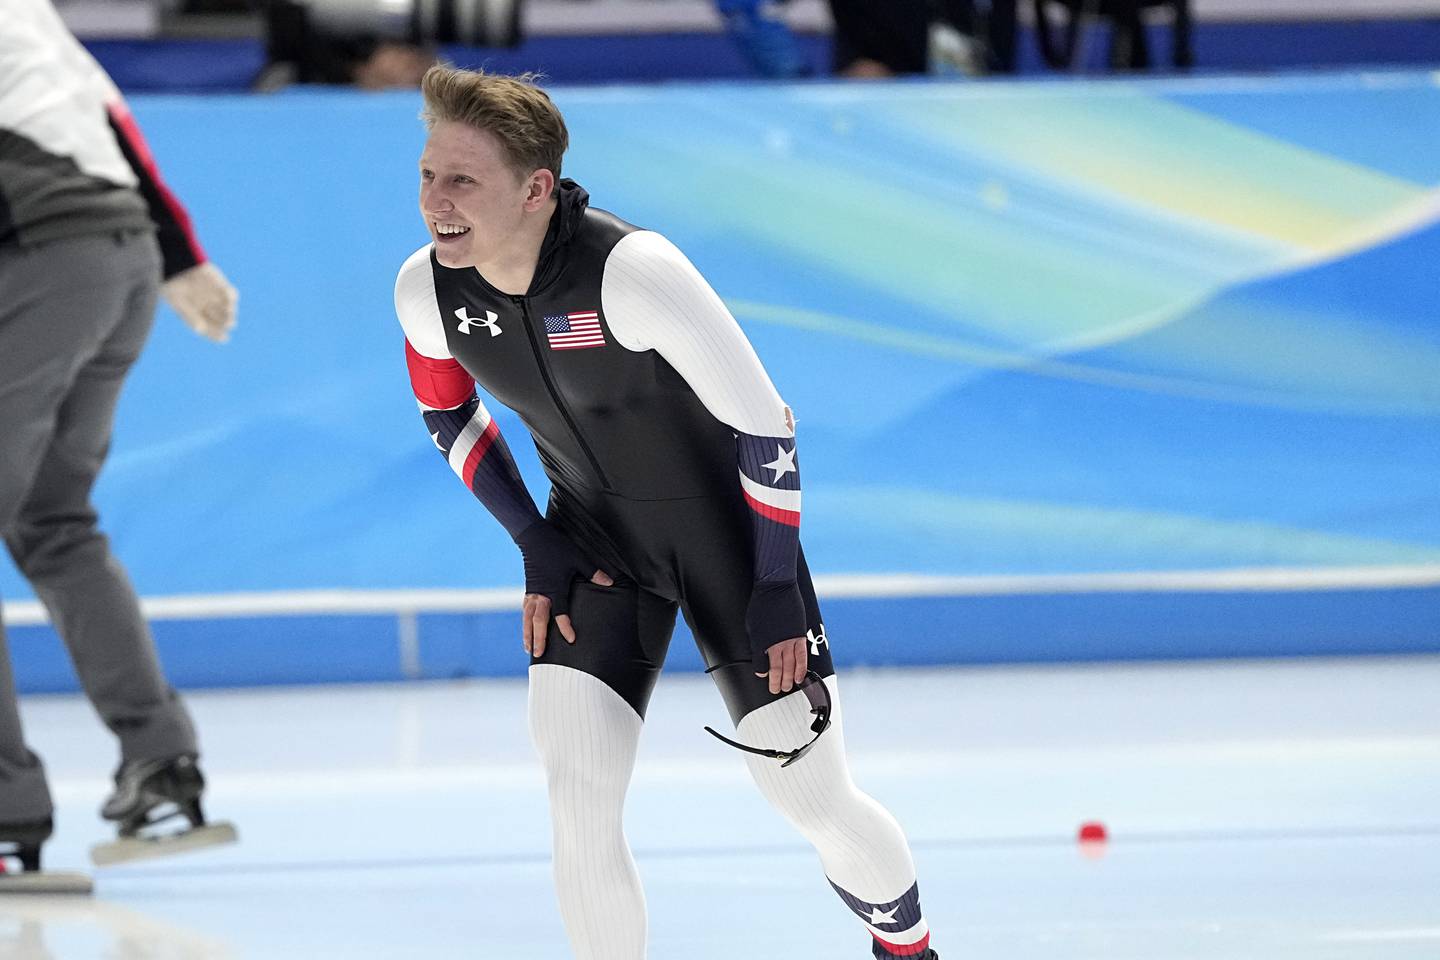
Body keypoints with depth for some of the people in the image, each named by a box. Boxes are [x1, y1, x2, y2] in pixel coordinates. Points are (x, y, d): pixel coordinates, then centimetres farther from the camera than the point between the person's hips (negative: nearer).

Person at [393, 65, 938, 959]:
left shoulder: (631, 270, -33)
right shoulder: (427, 290, -16)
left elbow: (763, 421, -24)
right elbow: (447, 414, 7)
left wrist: (776, 589, -18)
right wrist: (535, 543, 0)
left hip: (726, 525, -4)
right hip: (594, 538, 4)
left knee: (813, 797, 2)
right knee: (578, 802, -13)